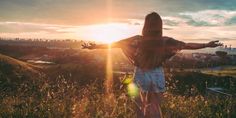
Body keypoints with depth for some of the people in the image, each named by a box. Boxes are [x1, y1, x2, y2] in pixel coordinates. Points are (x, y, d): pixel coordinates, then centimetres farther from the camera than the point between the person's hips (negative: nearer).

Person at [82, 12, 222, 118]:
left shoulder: (138, 40, -14)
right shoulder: (165, 41, -11)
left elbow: (114, 44, -10)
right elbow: (187, 45, -4)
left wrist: (94, 46, 0)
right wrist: (207, 45, 8)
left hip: (142, 75, -1)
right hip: (157, 76, 1)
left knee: (142, 106, 19)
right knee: (155, 107, 17)